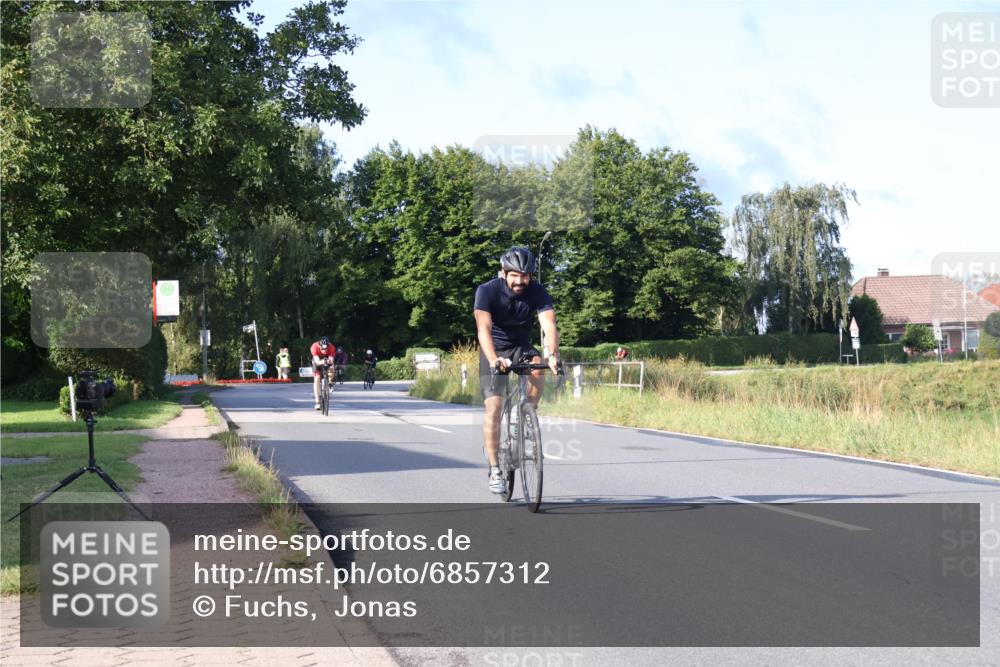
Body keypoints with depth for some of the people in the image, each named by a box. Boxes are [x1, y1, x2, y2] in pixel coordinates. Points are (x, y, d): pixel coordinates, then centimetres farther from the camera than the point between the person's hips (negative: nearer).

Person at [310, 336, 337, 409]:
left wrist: (330, 361, -59)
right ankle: (317, 402, -18)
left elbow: (331, 360, -36)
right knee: (317, 379, -17)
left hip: (327, 360, 2)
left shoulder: (331, 348, -31)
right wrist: (321, 362, -62)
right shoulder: (314, 347, -34)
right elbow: (317, 361, -41)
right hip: (317, 362, -2)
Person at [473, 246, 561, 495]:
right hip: (494, 350, -2)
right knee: (494, 408, -14)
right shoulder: (487, 291, -23)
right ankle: (495, 470, -4)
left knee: (538, 368, -32)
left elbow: (549, 326, -31)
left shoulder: (537, 293, -18)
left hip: (521, 347, 2)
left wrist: (553, 355, -50)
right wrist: (494, 359, -52)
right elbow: (483, 328, -36)